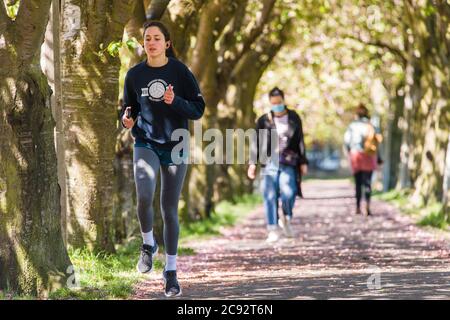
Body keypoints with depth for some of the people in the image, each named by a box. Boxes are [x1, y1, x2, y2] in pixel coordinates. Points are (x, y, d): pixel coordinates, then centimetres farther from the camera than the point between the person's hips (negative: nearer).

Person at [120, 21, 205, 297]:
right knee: (144, 197, -25)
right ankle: (148, 245, 3)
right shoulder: (135, 74, 2)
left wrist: (175, 101, -22)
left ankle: (171, 271, 16)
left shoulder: (180, 71, -4)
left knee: (170, 210, 4)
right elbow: (129, 108, 15)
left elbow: (198, 109, -4)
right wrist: (127, 119, -8)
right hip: (146, 144, 1)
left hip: (175, 146, 0)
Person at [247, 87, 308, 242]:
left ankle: (286, 219, 8)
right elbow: (257, 143, 9)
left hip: (288, 164, 0)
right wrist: (252, 163, 2)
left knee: (288, 193, -19)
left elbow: (300, 141, 15)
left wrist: (303, 162, 12)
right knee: (270, 197, -6)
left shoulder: (294, 118, 11)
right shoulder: (264, 120, 8)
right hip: (269, 163, 0)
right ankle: (273, 230, -2)